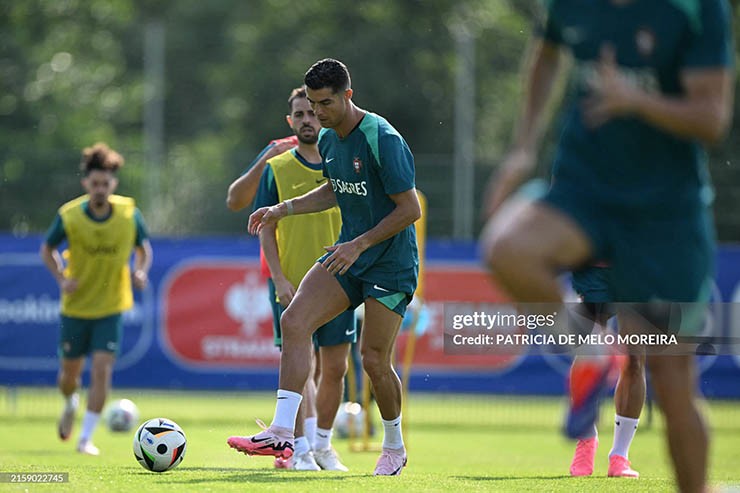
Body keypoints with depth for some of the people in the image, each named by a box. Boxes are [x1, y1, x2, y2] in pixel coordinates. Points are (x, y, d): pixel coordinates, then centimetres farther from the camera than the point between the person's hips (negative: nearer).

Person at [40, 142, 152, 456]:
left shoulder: (129, 214, -10)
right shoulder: (69, 216, -13)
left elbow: (143, 247, 7)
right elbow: (47, 249, 3)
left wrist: (141, 271, -13)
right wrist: (61, 278, -13)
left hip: (111, 307, 0)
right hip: (75, 307, 1)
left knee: (101, 370, -14)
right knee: (69, 373, 10)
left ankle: (86, 438, -5)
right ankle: (71, 405, 46)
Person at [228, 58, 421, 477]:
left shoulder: (383, 139, -19)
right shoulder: (328, 139, 6)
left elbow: (410, 209, -18)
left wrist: (359, 245, -21)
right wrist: (283, 210, 13)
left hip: (390, 263, -7)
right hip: (349, 255, 7)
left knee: (374, 359, -5)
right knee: (294, 321, -13)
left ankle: (395, 448, 20)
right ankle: (282, 434, -17)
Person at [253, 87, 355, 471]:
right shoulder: (276, 169, 2)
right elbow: (266, 229, 1)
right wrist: (279, 279, -9)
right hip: (294, 286, -2)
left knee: (335, 368, 4)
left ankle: (322, 444, 20)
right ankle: (301, 449, 5)